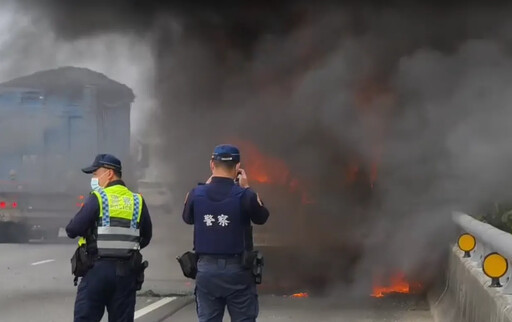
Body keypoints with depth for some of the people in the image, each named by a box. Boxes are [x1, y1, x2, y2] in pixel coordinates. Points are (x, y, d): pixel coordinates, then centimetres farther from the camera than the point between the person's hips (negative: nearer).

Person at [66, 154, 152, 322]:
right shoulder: (137, 201, 8)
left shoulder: (97, 198, -8)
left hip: (98, 269, -5)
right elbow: (146, 237, 12)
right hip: (127, 272, 5)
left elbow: (72, 230, -11)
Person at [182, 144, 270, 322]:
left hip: (206, 269, 2)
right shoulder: (244, 195, -11)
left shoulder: (196, 194, -4)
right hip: (237, 270, -2)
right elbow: (262, 217, 7)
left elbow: (188, 218, 17)